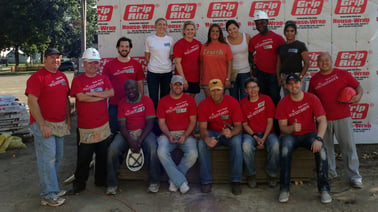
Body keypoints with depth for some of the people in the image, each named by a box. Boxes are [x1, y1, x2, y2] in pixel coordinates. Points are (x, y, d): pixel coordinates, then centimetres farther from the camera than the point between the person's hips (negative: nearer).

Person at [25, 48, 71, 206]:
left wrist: (68, 119, 13)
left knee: (57, 158, 13)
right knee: (47, 159, -6)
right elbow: (32, 102, -16)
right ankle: (48, 195, 2)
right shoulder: (37, 77, -10)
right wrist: (43, 125, -19)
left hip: (60, 125, 8)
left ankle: (53, 188, 27)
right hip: (44, 124, -8)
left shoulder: (62, 76, 13)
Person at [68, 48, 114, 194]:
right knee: (83, 156, 3)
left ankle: (101, 180, 28)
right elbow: (81, 97, -17)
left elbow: (111, 92, -7)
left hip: (103, 125, 4)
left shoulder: (103, 78, 10)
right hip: (85, 127, -3)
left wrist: (92, 93, -15)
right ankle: (79, 183, 17)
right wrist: (102, 95, -8)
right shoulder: (78, 80, -1)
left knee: (103, 155, 12)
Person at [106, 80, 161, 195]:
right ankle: (112, 183, -11)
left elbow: (150, 123, -6)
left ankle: (154, 181, -17)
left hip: (144, 132, -2)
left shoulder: (146, 100, 1)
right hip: (127, 133, 2)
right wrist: (130, 141, -17)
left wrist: (139, 141, -18)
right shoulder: (122, 103, 8)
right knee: (112, 149, -25)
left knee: (152, 147, -34)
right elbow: (122, 125, 1)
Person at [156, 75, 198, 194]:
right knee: (162, 152, -31)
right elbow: (161, 122, 7)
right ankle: (181, 181, -21)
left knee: (192, 154, -29)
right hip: (168, 134, 0)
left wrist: (185, 136, -10)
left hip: (186, 134, 0)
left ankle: (174, 179, -8)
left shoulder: (190, 100, 8)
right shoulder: (163, 101, 10)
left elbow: (193, 121, 5)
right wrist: (169, 135, -12)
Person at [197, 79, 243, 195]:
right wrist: (206, 138, -35)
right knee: (202, 144, -29)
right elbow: (203, 127, -12)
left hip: (230, 132, -1)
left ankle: (236, 181, -23)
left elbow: (238, 126, -12)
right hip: (212, 132, 1)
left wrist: (231, 133, -36)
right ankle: (206, 181, -19)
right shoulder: (203, 105, -9)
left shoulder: (232, 102, -12)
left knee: (236, 142, -33)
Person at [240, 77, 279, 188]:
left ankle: (272, 175, -9)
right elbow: (245, 124, 3)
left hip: (267, 132, 0)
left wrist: (264, 138, -13)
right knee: (246, 146, -33)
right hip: (250, 133, 0)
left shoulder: (266, 99, 1)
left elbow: (270, 121, -1)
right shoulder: (243, 103, 3)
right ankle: (251, 175, -11)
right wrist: (255, 137, -13)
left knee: (275, 146, -31)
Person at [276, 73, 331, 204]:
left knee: (321, 149, -31)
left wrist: (319, 138, -30)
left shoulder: (312, 99, -4)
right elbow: (282, 127, -5)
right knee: (285, 148, -34)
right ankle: (284, 189, -25)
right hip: (291, 135, 0)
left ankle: (324, 189, -19)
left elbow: (322, 120, -12)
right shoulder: (283, 103, -2)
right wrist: (292, 128, -30)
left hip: (309, 134, 0)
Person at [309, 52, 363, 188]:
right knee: (326, 146, 10)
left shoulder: (343, 74, 2)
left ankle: (354, 176, 6)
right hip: (323, 119, 2)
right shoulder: (314, 80, 7)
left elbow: (358, 86, 4)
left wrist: (358, 95, -17)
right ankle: (330, 172, 27)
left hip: (342, 117, -2)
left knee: (348, 146, -2)